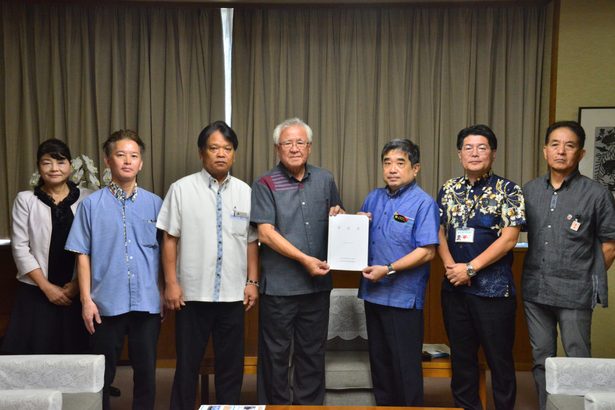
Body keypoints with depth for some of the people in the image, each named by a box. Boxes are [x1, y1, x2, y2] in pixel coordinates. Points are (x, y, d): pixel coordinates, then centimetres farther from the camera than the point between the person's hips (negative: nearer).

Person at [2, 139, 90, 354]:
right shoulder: (25, 199, 3)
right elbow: (20, 248, 0)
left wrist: (78, 284, -7)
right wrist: (46, 287, -6)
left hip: (78, 292, 0)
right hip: (36, 293, 0)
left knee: (75, 355, 1)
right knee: (34, 352, -1)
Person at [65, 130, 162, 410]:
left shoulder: (154, 204, 4)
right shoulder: (92, 204, 0)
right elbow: (83, 254, 1)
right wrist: (86, 299, -5)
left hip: (147, 303, 1)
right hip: (106, 303, -1)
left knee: (146, 373, 10)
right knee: (102, 375, 11)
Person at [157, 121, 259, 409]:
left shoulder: (245, 191, 4)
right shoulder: (182, 189, -4)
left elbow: (252, 241, 7)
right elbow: (170, 239, -3)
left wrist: (252, 281, 3)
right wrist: (171, 283, -6)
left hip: (233, 294, 2)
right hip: (192, 293, -2)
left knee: (231, 365, 13)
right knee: (187, 364, 10)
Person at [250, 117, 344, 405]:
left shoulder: (324, 180, 8)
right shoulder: (266, 184, -5)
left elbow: (339, 217, 21)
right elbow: (265, 233, -12)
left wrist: (338, 215, -4)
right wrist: (305, 259, -17)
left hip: (317, 283, 4)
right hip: (278, 285, -4)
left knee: (313, 353, 15)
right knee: (275, 355, 7)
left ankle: (310, 405, 29)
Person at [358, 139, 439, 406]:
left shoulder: (423, 203, -9)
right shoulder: (373, 198, 11)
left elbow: (427, 252, -17)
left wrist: (388, 269, -19)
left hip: (404, 297, -6)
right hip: (373, 293, 7)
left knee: (405, 366, 3)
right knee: (379, 361, 17)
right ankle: (383, 405, 31)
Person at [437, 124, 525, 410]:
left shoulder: (508, 190, -4)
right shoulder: (448, 189, 8)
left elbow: (508, 239, -11)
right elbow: (439, 232, 9)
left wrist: (470, 268, -15)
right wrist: (450, 266, -9)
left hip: (494, 288, -4)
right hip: (454, 287, 4)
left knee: (499, 359, 5)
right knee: (461, 357, 14)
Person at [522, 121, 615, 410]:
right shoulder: (530, 190, 5)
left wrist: (590, 279, 3)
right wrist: (539, 277, 9)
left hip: (575, 293, -4)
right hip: (535, 290, 4)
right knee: (541, 359, 15)